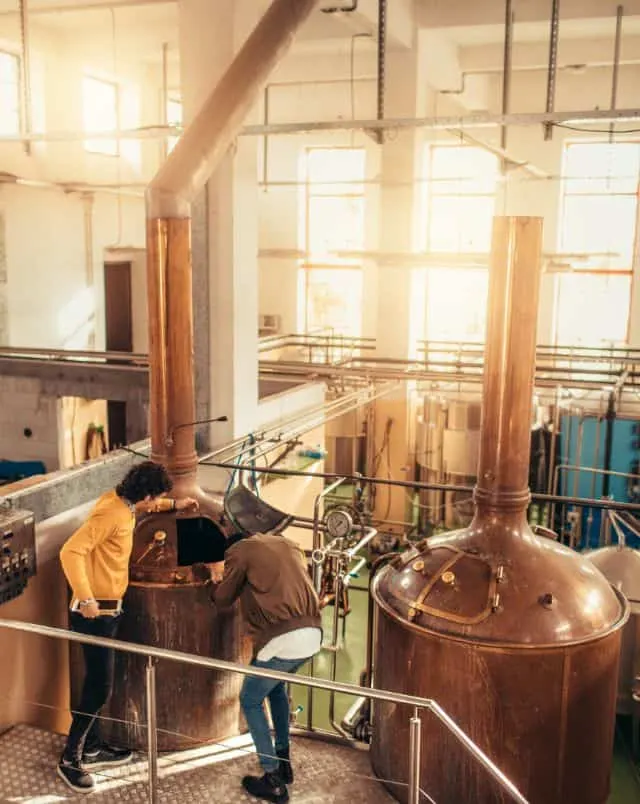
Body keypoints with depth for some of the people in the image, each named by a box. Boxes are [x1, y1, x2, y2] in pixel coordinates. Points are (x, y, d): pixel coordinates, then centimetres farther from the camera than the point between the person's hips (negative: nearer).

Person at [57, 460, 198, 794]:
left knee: (98, 682, 18)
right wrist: (85, 598, -33)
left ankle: (92, 749, 31)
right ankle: (70, 759, 10)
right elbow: (71, 551, -31)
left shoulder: (122, 503, 5)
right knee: (99, 687, -4)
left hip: (107, 610, 9)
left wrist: (174, 505, 34)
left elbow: (145, 505, 32)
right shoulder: (110, 513, -23)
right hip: (95, 613, -9)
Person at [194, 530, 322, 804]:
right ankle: (283, 761, 37)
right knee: (275, 686, 32)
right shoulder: (286, 542, 23)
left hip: (282, 639, -7)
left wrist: (207, 578, 33)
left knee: (251, 701, 15)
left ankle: (274, 781, 16)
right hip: (313, 633, 7)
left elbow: (222, 600, 15)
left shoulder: (239, 550, 6)